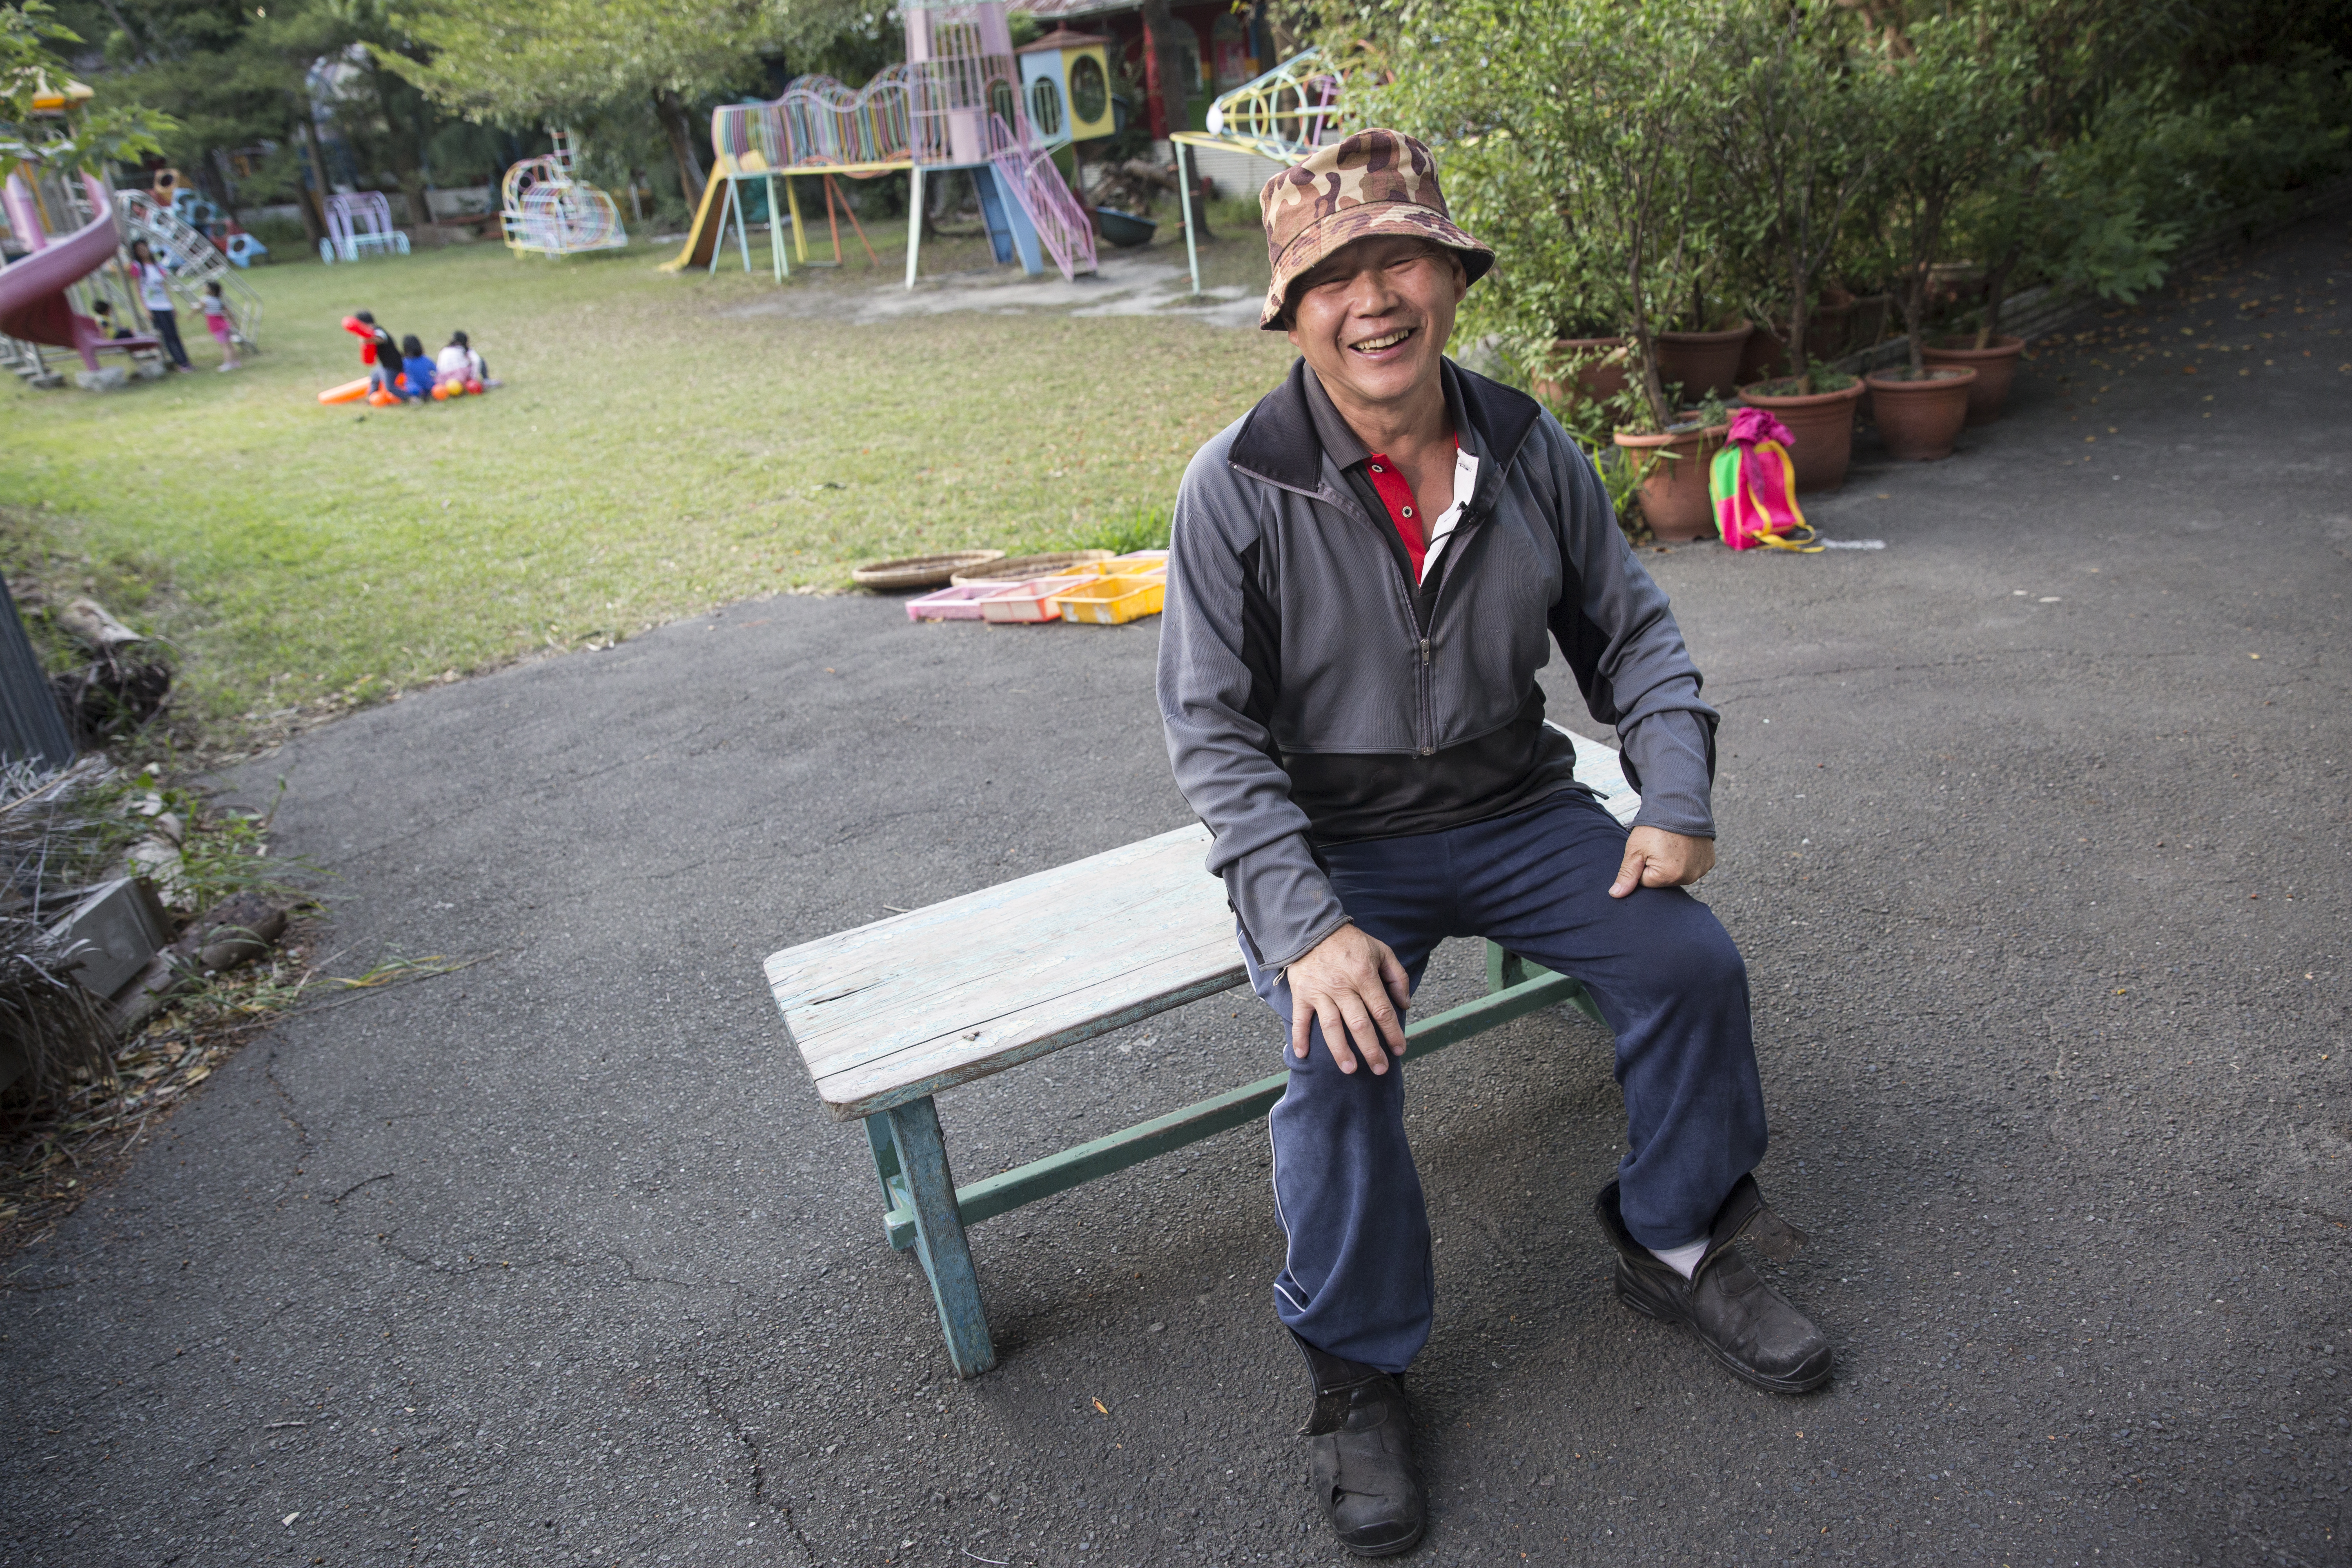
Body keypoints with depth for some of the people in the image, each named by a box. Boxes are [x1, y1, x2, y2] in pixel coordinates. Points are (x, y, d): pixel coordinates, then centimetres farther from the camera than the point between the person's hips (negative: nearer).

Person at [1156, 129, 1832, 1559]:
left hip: (1516, 809, 4)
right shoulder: (1238, 488, -14)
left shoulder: (1531, 451, -1)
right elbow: (1214, 732, -15)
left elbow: (1634, 633, 8)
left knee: (1693, 960, -10)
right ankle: (1358, 1371, 0)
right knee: (1343, 1051, -26)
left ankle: (1677, 1244, 18)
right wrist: (1309, 922, -26)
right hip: (1331, 842, -3)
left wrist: (1678, 799, -8)